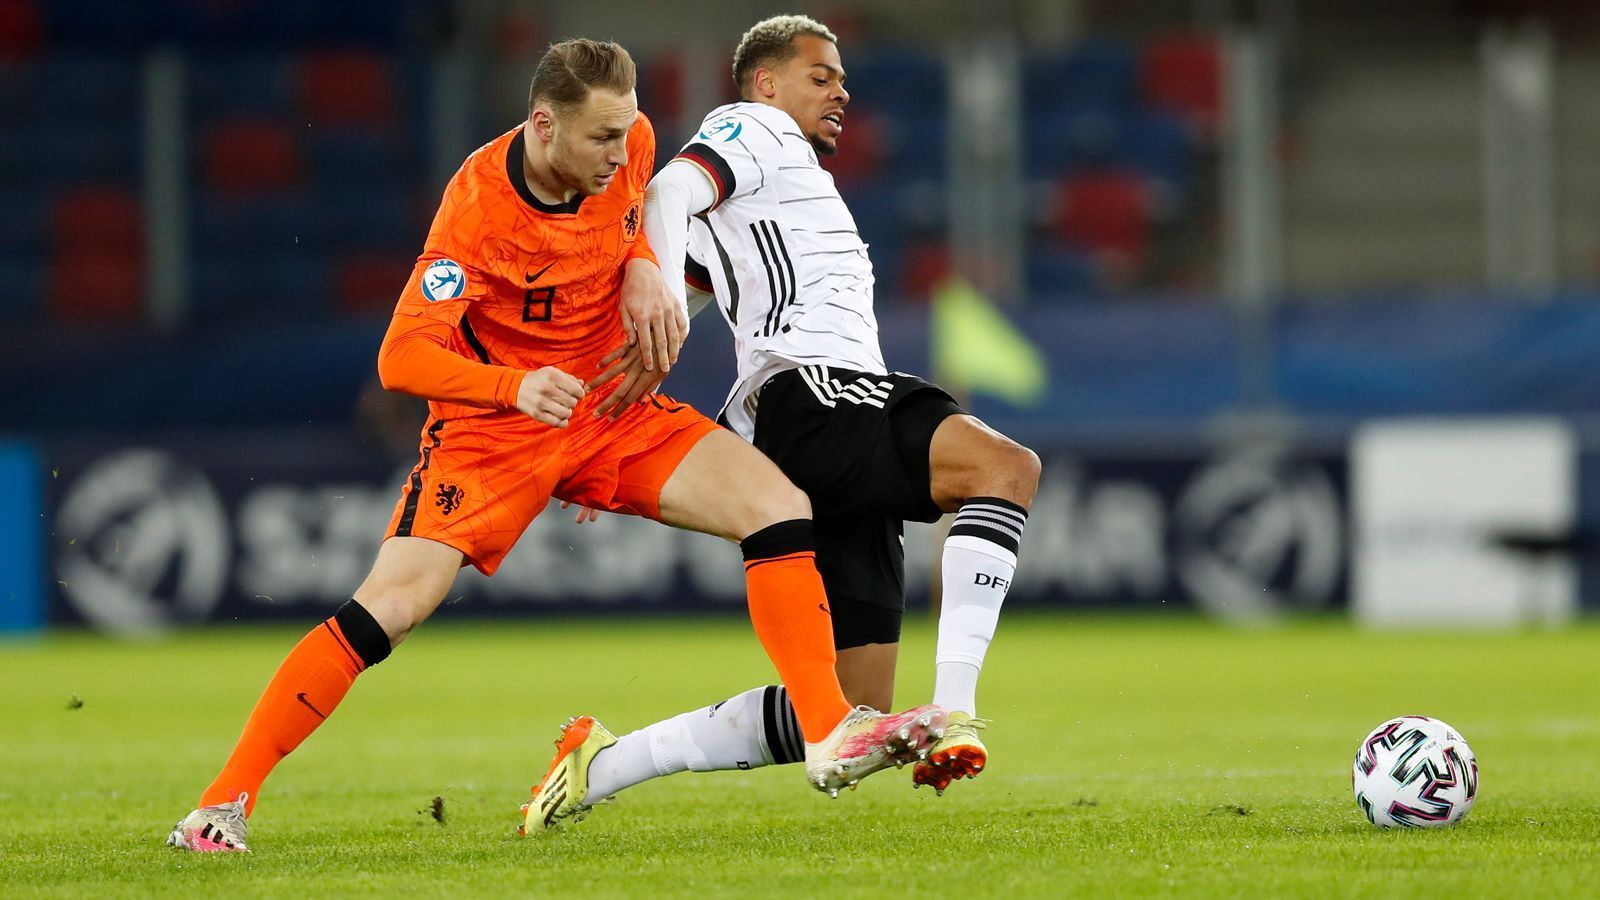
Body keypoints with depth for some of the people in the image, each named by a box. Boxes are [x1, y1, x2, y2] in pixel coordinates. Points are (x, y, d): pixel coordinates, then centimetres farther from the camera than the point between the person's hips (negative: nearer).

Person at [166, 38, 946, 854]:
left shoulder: (629, 145, -11)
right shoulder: (478, 207, -27)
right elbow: (401, 358, -31)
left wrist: (641, 267, -6)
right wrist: (516, 386, -48)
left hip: (614, 412, 5)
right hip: (490, 430, -5)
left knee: (781, 510, -13)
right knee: (388, 607, -18)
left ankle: (829, 734, -5)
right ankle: (225, 800, -10)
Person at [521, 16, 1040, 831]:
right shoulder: (754, 128, 10)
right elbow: (670, 194, -10)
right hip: (807, 401, -9)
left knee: (849, 714, 3)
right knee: (1006, 465, -30)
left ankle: (606, 766, 8)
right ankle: (953, 715, -40)